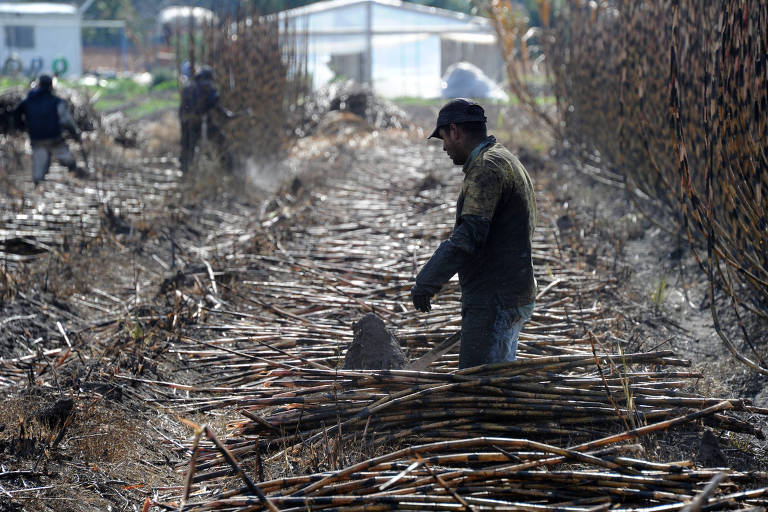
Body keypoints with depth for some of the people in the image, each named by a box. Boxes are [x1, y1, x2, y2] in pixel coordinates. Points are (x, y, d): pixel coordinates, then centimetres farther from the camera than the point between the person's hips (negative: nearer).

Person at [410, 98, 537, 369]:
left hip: (494, 300, -11)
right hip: (515, 296, 11)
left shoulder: (486, 167, -16)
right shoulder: (505, 160, 18)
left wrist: (427, 281, -25)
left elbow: (469, 234, -26)